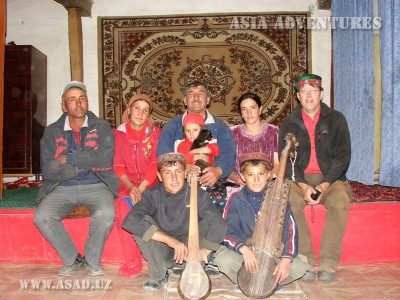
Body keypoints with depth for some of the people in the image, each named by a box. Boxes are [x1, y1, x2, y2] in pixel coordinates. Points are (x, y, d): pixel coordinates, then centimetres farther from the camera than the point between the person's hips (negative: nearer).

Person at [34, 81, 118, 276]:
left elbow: (105, 159, -16)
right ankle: (71, 260, 0)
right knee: (41, 217, -24)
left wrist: (68, 159, -12)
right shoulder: (52, 132, 5)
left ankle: (92, 261, -3)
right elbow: (48, 171, -7)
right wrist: (87, 162, -11)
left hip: (95, 185, -1)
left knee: (106, 214, -31)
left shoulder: (102, 128, 3)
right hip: (62, 188, 2)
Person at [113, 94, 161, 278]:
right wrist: (131, 187, -18)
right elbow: (118, 166, 1)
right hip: (127, 183, 1)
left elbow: (155, 164, -5)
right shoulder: (118, 134, 9)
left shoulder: (155, 133, 5)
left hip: (150, 183, -1)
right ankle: (132, 263, -21)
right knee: (123, 205, -30)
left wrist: (140, 188, -19)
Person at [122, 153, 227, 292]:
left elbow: (219, 224, -23)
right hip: (161, 253, -1)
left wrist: (204, 251, -31)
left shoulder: (197, 194, -15)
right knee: (142, 222, -25)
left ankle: (182, 266, 2)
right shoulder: (153, 195, -17)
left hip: (188, 250, 1)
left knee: (208, 222, -22)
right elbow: (130, 221, -35)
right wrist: (170, 240, -40)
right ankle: (158, 275, -7)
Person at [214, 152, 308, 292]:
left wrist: (286, 259, -21)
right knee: (223, 260, -30)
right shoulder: (236, 200, -3)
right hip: (242, 250, 0)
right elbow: (228, 232, -9)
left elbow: (291, 229, -7)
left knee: (299, 267, -22)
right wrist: (244, 249, -28)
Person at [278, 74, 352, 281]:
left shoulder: (336, 119, 8)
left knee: (340, 199, -33)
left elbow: (343, 156, 1)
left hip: (330, 178, 0)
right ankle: (306, 261, -24)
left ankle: (328, 263, -25)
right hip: (299, 179, 1)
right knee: (289, 199, -32)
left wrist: (325, 184, -15)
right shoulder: (289, 124, 11)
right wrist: (302, 185, -15)